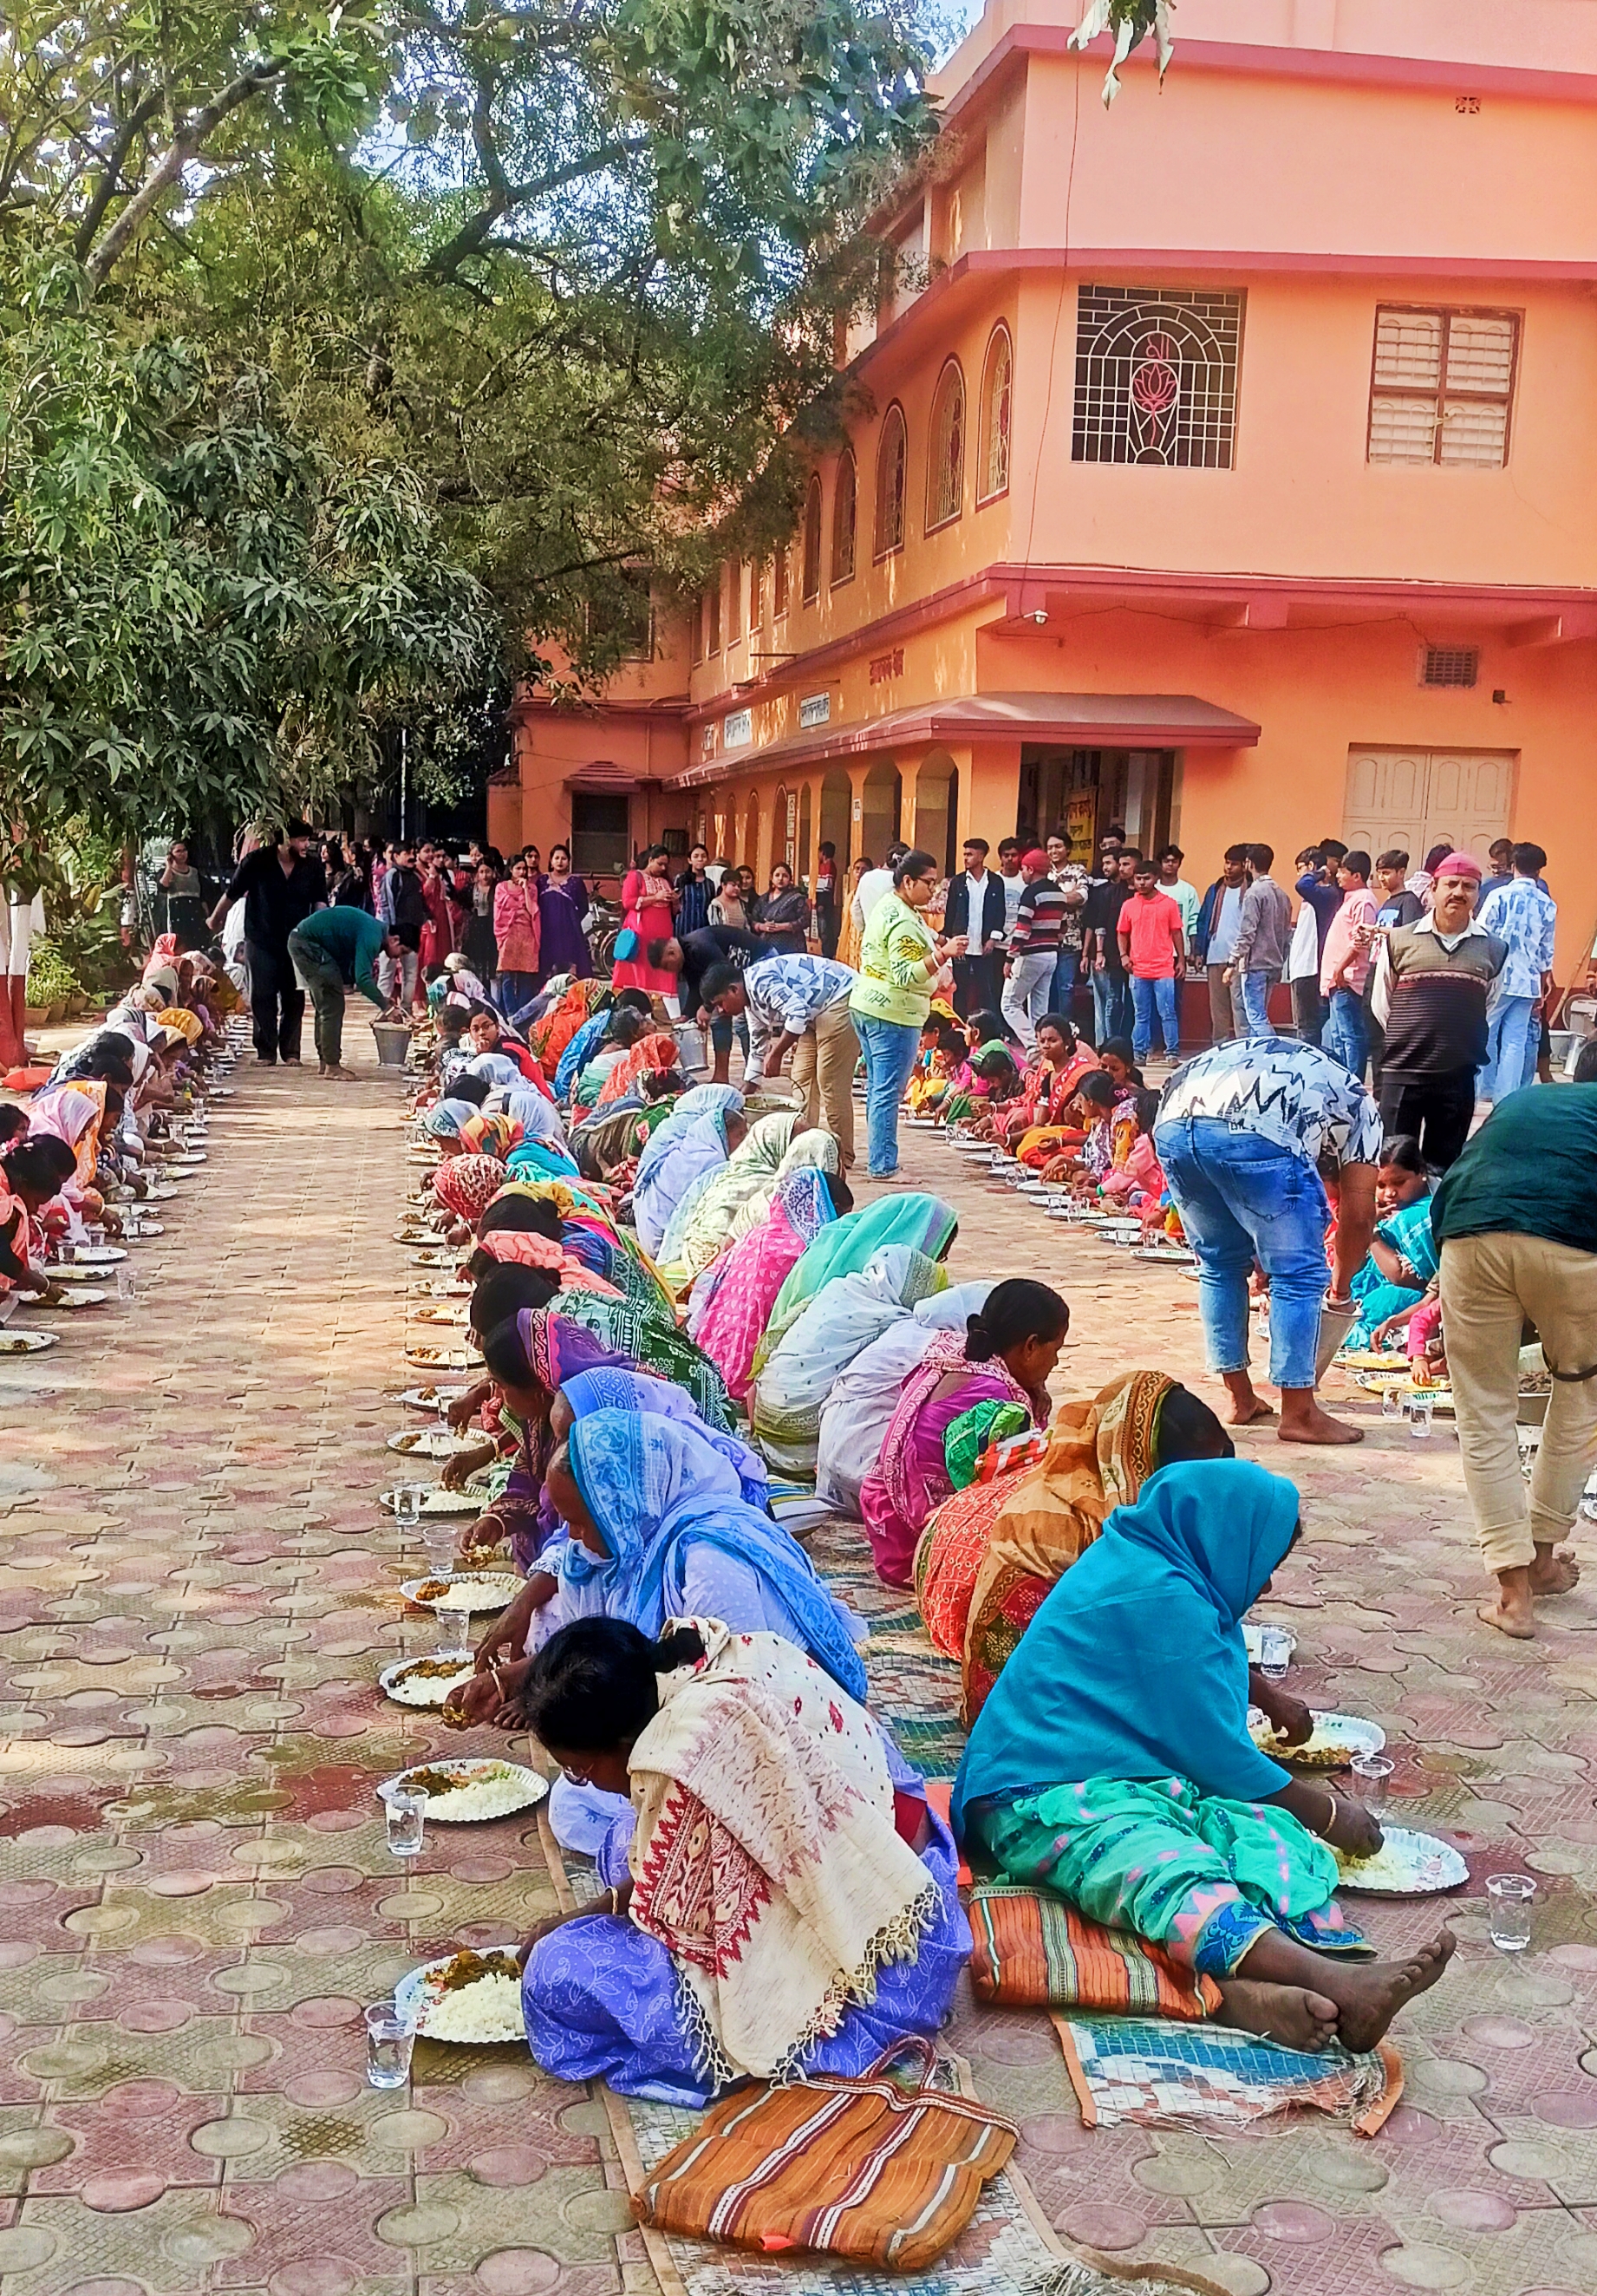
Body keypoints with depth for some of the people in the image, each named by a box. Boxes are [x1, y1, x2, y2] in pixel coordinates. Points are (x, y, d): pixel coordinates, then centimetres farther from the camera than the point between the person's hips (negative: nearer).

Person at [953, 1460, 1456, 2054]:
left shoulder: (1137, 1565, 17)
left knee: (1273, 1833, -17)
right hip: (1047, 1799, -10)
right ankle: (1335, 1979, -62)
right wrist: (1326, 1813, 5)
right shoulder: (1163, 1600, -14)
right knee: (1169, 1870, -37)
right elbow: (1217, 1753, -9)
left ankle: (1244, 1987, -48)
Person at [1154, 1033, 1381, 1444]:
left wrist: (1264, 1262, 49)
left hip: (1172, 1126, 6)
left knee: (1220, 1265, 25)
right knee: (1299, 1274, 11)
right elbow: (1359, 1213, 22)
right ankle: (1299, 1413, 15)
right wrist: (1340, 1287, 37)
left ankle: (1239, 1398, 32)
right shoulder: (1358, 1104, 28)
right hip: (1251, 1133, -6)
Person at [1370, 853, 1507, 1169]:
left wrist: (1469, 1048, 14)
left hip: (1459, 1078, 1)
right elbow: (1380, 1004, 9)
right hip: (1402, 1074, -1)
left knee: (1443, 1166, 8)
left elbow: (1491, 1010, 15)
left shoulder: (1493, 949, 4)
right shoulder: (1399, 940, 0)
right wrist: (1407, 1042, 9)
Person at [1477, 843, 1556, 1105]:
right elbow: (1547, 951, 11)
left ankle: (1486, 1088, 10)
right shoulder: (1547, 905, 6)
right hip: (1527, 982, 3)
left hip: (1498, 977, -3)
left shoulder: (1499, 895, -6)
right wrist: (1544, 984, 19)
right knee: (1516, 1042, 4)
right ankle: (1507, 1096, 1)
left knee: (1485, 1033, 8)